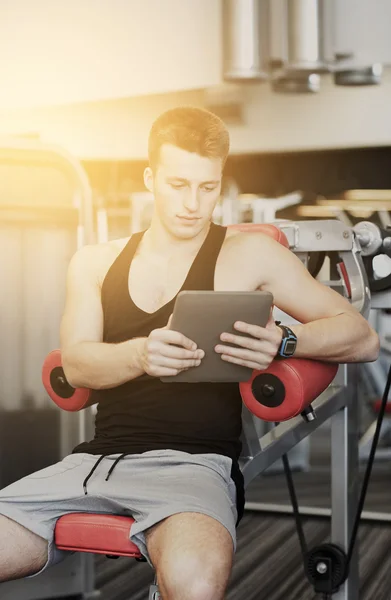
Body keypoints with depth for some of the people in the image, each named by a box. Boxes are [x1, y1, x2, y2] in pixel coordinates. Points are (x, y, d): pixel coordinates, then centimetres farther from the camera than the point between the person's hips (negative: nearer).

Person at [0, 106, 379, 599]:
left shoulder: (248, 255, 7)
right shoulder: (95, 263, 17)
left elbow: (363, 340, 5)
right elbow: (76, 364, 2)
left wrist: (284, 342, -16)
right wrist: (141, 354, -20)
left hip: (195, 461, -3)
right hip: (96, 456, 4)